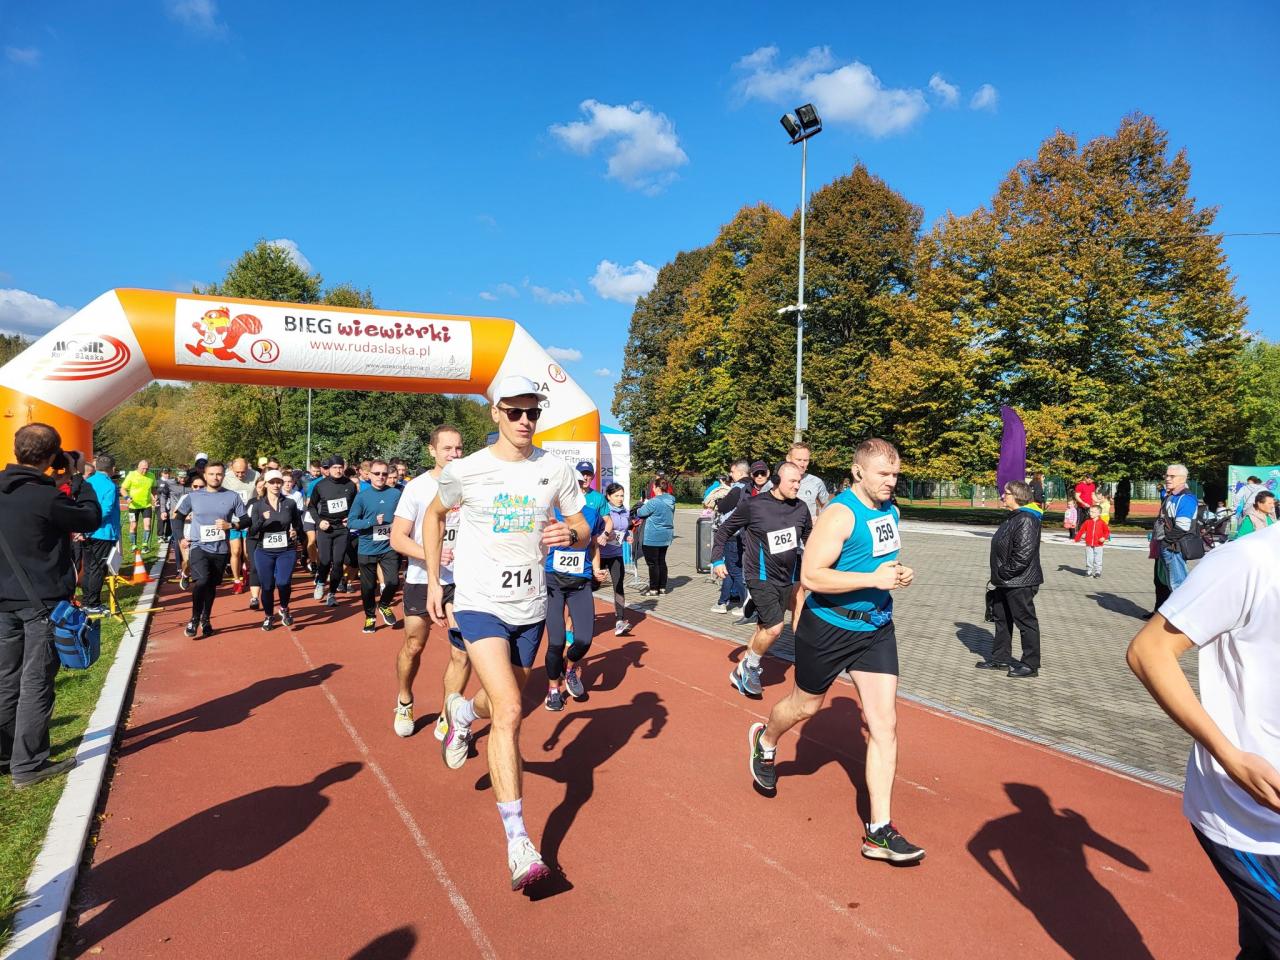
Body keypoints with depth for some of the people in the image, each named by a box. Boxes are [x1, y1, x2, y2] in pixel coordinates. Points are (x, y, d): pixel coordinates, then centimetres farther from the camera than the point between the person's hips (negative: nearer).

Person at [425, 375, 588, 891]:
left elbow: (582, 528, 5)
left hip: (531, 608, 4)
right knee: (509, 713, -18)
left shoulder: (555, 469, -3)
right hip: (480, 603, -4)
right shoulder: (466, 470, -8)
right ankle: (518, 844, -10)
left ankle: (461, 711, 58)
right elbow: (434, 514, 10)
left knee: (500, 706, 21)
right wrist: (433, 581, 8)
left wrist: (571, 533, -19)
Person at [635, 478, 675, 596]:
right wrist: (647, 503, 11)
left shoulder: (654, 502, -22)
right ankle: (662, 587, 21)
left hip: (653, 538, -8)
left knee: (652, 563, 1)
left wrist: (644, 504, 8)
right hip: (665, 537, 8)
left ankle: (654, 589, 6)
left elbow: (640, 513, -13)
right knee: (661, 561, 16)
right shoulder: (671, 501, 4)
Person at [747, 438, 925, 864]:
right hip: (829, 627, -6)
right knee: (806, 705, 17)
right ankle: (764, 741, 51)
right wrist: (873, 579, -31)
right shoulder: (840, 514, -21)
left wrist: (899, 574, 1)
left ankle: (879, 831, 7)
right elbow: (811, 575, -27)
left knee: (885, 724, -1)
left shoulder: (889, 510, 5)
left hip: (876, 628, 6)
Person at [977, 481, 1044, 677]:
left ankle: (1031, 664, 10)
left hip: (1020, 583, -11)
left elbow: (1023, 554, -26)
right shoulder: (1013, 517, 13)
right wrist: (999, 575, 14)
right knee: (1002, 618, 17)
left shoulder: (1026, 520, -20)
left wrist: (1006, 572, -18)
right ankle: (1000, 657, 29)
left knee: (1025, 621, 0)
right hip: (1006, 582, 11)